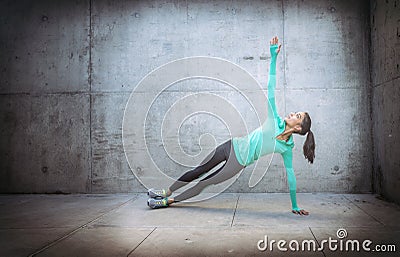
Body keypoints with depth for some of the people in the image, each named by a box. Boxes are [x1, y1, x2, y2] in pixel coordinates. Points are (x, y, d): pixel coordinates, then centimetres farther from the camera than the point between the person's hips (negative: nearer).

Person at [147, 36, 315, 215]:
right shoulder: (275, 120, -8)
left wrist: (295, 206, 1)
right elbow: (271, 89, -12)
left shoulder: (286, 149, -12)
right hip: (232, 146, 3)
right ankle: (166, 192, 29)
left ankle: (169, 201, 19)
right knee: (198, 171, 10)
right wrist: (273, 57, -19)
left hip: (239, 162, -2)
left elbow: (290, 175, -3)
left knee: (206, 183, 3)